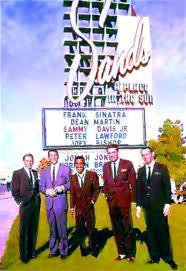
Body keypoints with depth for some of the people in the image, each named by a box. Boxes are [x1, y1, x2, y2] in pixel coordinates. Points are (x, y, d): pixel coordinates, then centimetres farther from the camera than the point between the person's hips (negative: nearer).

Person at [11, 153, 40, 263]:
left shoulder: (35, 173, 10)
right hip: (25, 205, -5)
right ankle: (24, 255, 17)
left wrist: (37, 197, 2)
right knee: (24, 230, 5)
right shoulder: (17, 173, -4)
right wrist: (20, 202, -12)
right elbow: (14, 191, -6)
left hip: (36, 204, 5)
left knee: (34, 229, 13)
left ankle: (32, 251, 27)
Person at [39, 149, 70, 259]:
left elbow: (70, 183, 3)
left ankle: (63, 251, 13)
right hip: (49, 203, 3)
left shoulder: (66, 169, 5)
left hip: (61, 202, -3)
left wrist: (63, 187, -14)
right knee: (52, 228, 11)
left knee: (62, 227, -2)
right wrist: (47, 191, -7)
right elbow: (41, 187, 12)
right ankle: (53, 250, 24)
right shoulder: (44, 171, 14)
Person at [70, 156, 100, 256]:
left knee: (91, 229, 8)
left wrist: (92, 201, -7)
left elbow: (96, 189, 0)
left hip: (89, 207, -2)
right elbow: (72, 194, 7)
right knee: (79, 230, 9)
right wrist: (72, 207, 5)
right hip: (78, 208, 2)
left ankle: (92, 248, 28)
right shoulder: (73, 177, 3)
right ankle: (83, 249, 25)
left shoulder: (92, 175, -5)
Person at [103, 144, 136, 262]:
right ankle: (122, 253, 23)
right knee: (117, 229, 11)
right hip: (111, 200, 4)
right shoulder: (106, 166, 9)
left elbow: (133, 181, 0)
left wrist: (133, 197, -1)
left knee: (127, 228, 3)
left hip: (124, 200, -3)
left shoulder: (127, 164, -2)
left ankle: (131, 254, 17)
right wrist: (106, 194, 5)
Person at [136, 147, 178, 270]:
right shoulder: (141, 170, 9)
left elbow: (167, 187, -4)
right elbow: (139, 189, 8)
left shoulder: (162, 168, -1)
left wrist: (167, 204, -11)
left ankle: (168, 258, 18)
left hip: (160, 205, -3)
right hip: (147, 206, 3)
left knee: (163, 231, 3)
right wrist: (138, 205, 4)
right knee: (151, 232, 9)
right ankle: (155, 257, 20)